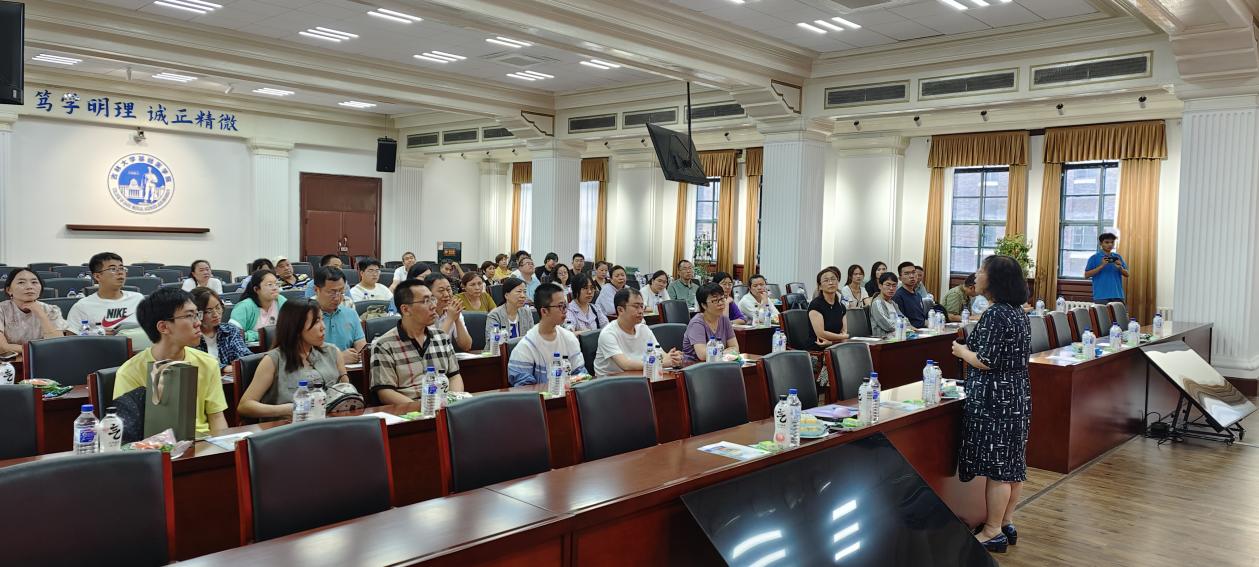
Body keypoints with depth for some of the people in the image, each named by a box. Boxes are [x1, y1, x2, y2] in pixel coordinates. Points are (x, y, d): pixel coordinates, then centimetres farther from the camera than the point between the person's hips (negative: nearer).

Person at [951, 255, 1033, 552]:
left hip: (995, 399, -10)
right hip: (1017, 394, 10)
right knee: (1012, 463, 15)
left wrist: (962, 351, -5)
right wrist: (971, 350, 18)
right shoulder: (1017, 311, 10)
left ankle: (993, 532, 8)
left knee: (996, 467, -1)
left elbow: (985, 362, -21)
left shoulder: (995, 315, -19)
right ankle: (1006, 522, 27)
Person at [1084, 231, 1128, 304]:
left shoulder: (1118, 257, 12)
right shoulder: (1094, 258, 1)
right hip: (1101, 296, -4)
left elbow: (1126, 274, 12)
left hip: (1117, 295, 4)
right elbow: (1087, 275, -6)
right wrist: (1101, 266, -15)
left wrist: (1120, 268, -10)